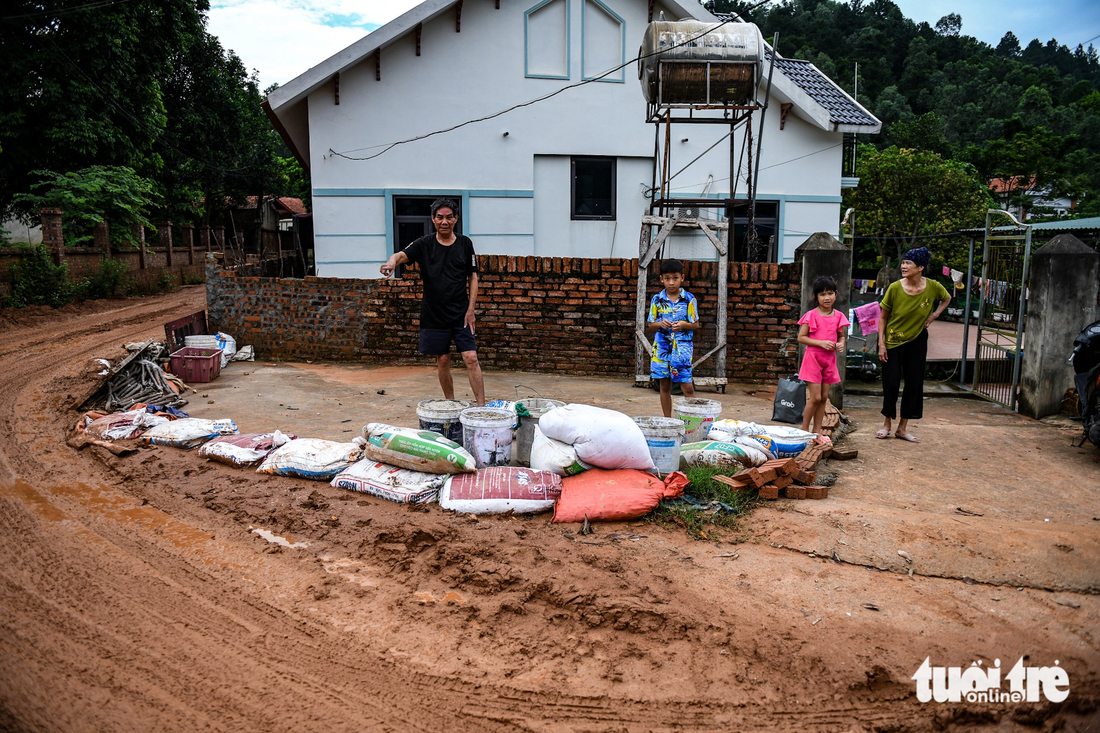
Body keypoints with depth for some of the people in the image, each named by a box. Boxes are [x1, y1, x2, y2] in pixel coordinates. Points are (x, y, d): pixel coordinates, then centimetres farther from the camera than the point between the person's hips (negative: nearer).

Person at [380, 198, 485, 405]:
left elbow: (473, 278, 6)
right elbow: (402, 255, -16)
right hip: (434, 315, 1)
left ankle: (482, 407, -4)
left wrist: (470, 310, -2)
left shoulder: (465, 244, 4)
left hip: (461, 314, 0)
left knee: (471, 359, -7)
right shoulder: (424, 244, 1)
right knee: (442, 361, 8)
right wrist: (392, 261, -41)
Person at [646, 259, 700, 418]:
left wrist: (683, 324, -17)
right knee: (665, 386, 9)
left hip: (682, 346, -2)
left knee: (687, 386, -7)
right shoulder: (657, 300, 5)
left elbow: (696, 324, 2)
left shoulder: (689, 299, 0)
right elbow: (649, 327, 8)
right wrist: (660, 324, -12)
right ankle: (667, 421, 19)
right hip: (662, 346, 2)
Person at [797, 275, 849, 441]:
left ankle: (817, 432, 18)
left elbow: (842, 335, 18)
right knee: (815, 397, -7)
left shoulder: (838, 316, 5)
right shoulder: (811, 315, -8)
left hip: (829, 359, 5)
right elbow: (801, 337, -9)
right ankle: (804, 431, 8)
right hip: (813, 358, -5)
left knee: (824, 397, 9)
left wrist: (841, 344, -5)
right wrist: (821, 343, -19)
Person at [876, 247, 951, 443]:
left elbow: (947, 298, 13)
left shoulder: (933, 287, -11)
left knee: (914, 384, 6)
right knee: (891, 383, 0)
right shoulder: (895, 288, -15)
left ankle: (903, 427, 19)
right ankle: (887, 424, 18)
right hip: (893, 341, -2)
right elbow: (883, 317, -7)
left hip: (917, 341, 2)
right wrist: (881, 343, -11)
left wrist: (933, 316, -1)